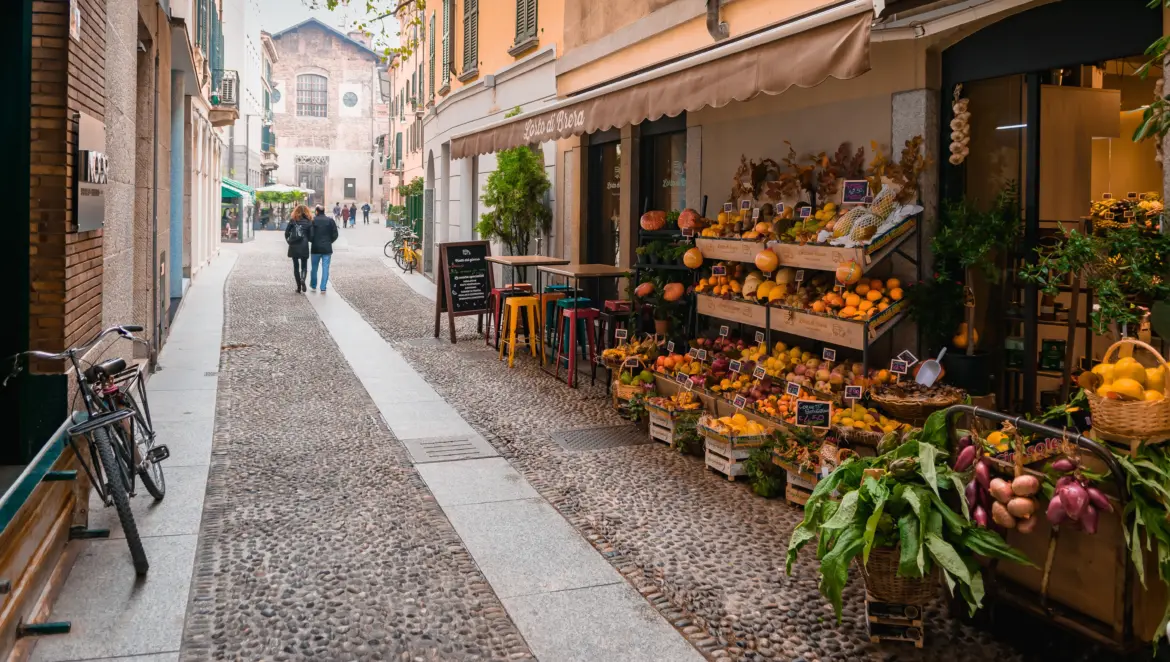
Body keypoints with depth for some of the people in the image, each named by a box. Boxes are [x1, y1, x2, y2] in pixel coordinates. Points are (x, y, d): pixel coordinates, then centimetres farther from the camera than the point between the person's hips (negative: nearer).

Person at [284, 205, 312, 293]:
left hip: (294, 247, 1)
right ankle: (302, 278, -22)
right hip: (304, 247, -1)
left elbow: (286, 233, 1)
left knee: (296, 266, 10)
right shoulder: (309, 222, -1)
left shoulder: (293, 221, 2)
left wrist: (289, 241, 14)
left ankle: (299, 287, 8)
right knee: (304, 265, 9)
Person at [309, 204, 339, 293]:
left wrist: (313, 241, 10)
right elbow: (335, 235, -1)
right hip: (327, 248, 1)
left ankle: (313, 286, 25)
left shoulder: (313, 221, -8)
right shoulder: (331, 221, -2)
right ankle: (323, 288, -1)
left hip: (316, 248, -1)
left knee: (314, 268, 14)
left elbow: (310, 235, -10)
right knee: (325, 269, 3)